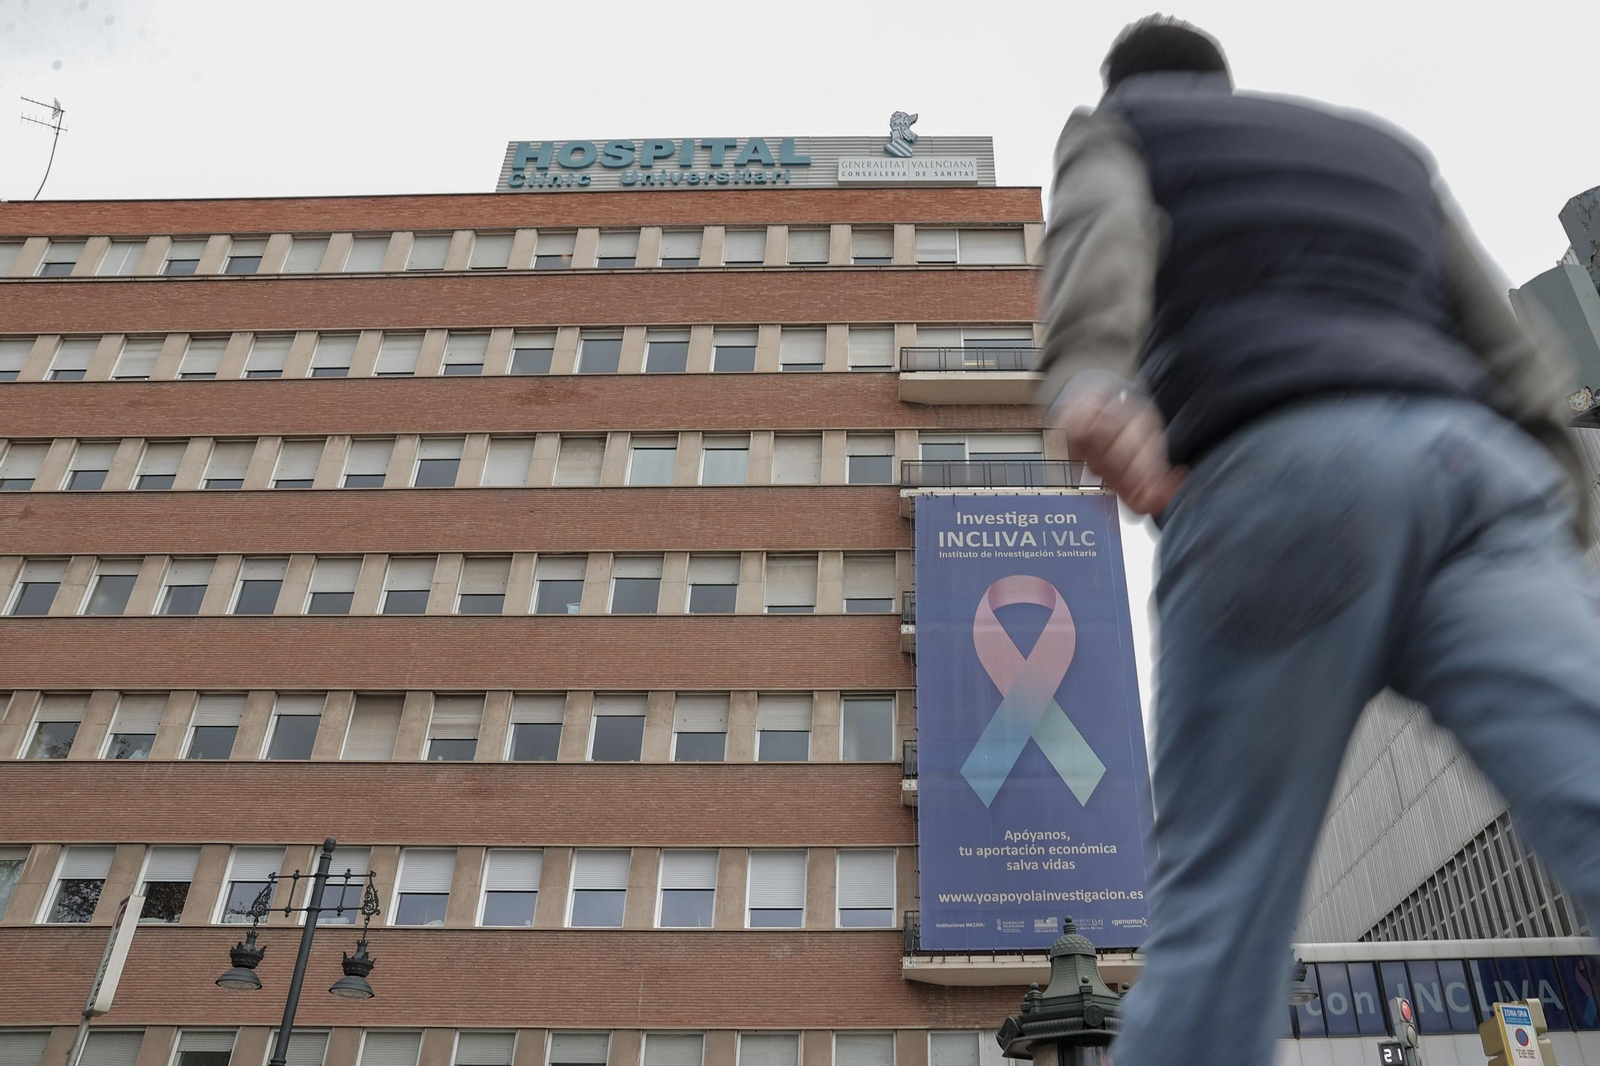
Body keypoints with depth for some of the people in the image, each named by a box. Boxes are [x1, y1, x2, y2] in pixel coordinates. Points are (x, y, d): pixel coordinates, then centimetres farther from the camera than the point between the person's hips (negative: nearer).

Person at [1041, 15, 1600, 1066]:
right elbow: (1513, 362, 26)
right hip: (1476, 471, 4)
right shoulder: (1385, 148, 39)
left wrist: (1089, 383, -23)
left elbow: (1102, 232, -2)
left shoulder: (1115, 129, 25)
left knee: (1223, 900, -3)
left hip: (1279, 470, -4)